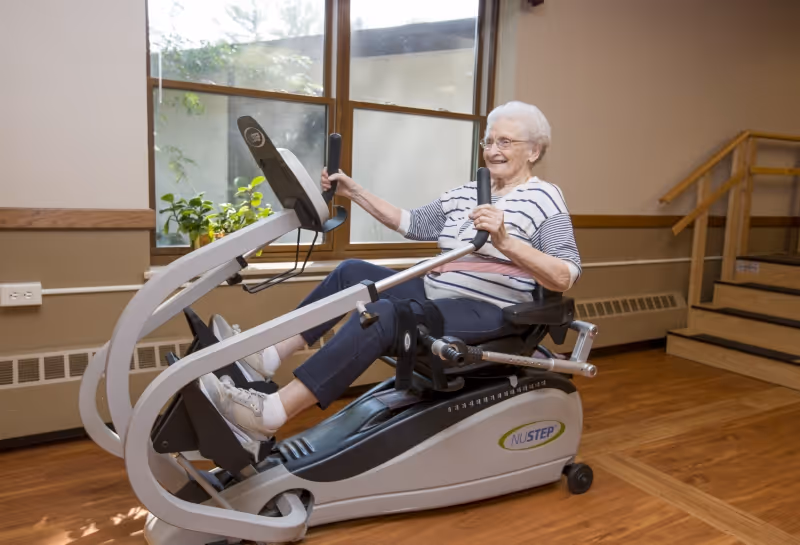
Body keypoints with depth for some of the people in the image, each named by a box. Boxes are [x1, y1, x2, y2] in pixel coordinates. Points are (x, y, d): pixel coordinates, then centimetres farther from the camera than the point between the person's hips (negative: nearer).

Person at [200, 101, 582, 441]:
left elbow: (566, 278, -15)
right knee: (352, 273, 1)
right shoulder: (464, 193, 17)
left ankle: (272, 414, -32)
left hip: (489, 314, -8)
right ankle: (268, 357, -3)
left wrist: (505, 241, -30)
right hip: (435, 294, 8)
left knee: (382, 314, -30)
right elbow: (411, 224, 17)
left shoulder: (544, 198, -4)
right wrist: (355, 193, 11)